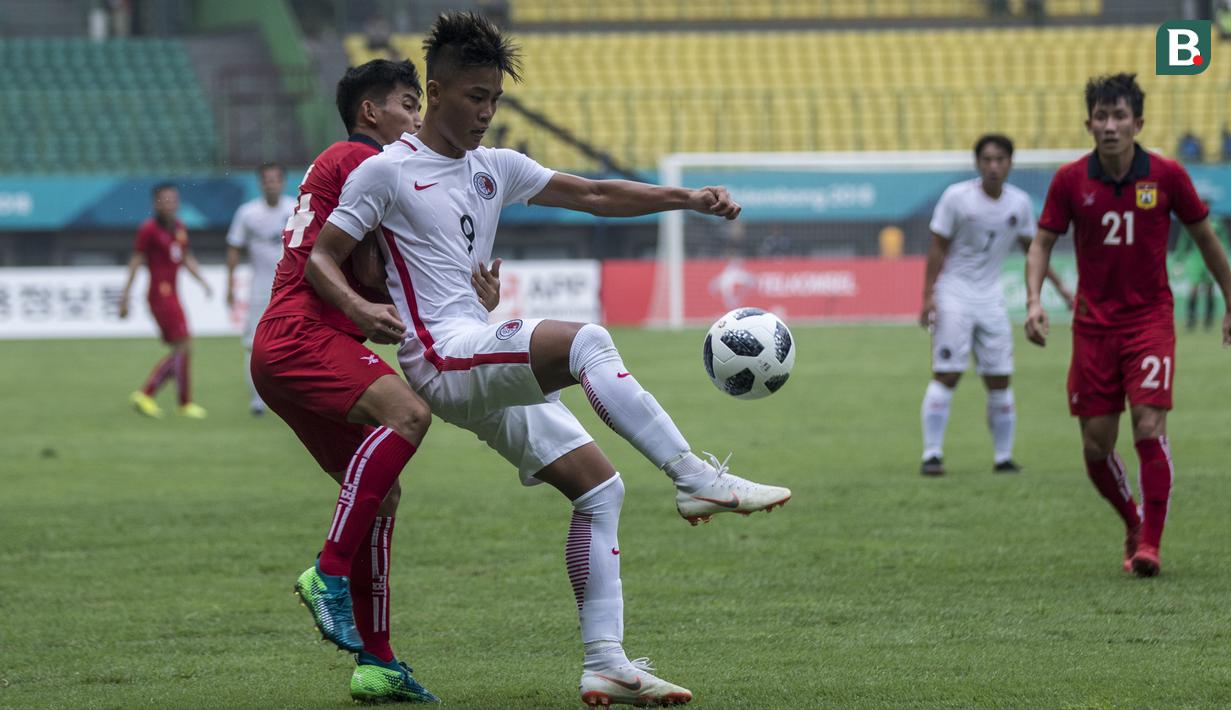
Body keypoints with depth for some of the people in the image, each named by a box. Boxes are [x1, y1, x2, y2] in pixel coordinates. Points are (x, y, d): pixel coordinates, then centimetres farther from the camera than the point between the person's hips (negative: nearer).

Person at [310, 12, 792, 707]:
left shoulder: (495, 168, 18)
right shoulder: (387, 172, -1)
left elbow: (594, 194, 18)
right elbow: (321, 259, -1)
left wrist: (688, 198, 6)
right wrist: (361, 308, -22)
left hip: (498, 373, 9)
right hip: (444, 356, -9)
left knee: (601, 488, -2)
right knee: (586, 340, -31)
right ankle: (698, 479, -36)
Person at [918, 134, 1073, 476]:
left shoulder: (1019, 203, 1)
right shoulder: (957, 197, -10)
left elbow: (1032, 248, 15)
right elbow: (938, 248, -6)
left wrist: (1059, 285, 11)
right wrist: (928, 296, -12)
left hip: (990, 299, 4)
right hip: (954, 294, -4)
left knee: (1000, 380, 2)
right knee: (946, 375, -9)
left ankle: (1003, 457, 10)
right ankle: (932, 454, -7)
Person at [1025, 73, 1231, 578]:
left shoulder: (1166, 176, -6)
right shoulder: (1070, 180, -4)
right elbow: (1042, 242, 3)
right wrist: (1034, 300, -14)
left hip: (1150, 318, -2)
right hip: (1093, 323, 2)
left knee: (1149, 427, -16)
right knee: (1096, 442, 2)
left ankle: (1150, 544, -8)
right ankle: (1133, 521, 28)